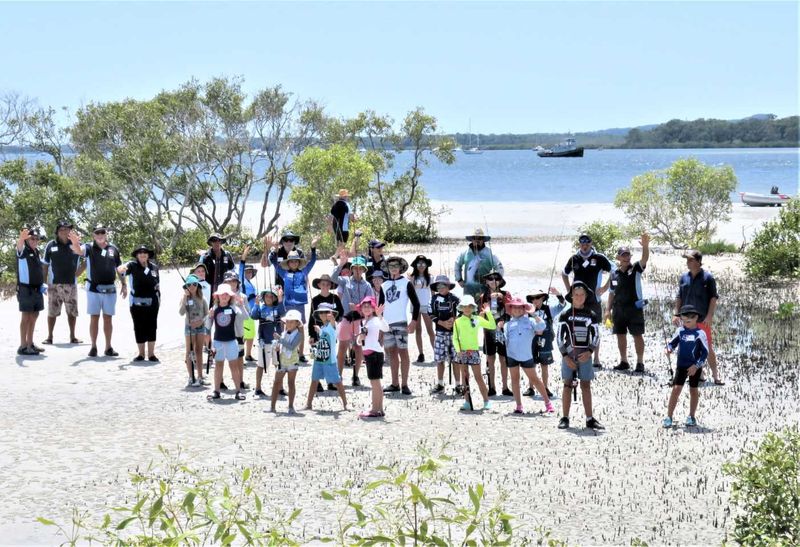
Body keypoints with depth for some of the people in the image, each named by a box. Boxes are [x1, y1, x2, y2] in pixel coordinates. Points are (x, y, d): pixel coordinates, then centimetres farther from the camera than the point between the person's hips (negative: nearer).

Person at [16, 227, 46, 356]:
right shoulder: (23, 251, -8)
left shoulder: (37, 252, 14)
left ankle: (30, 343, 21)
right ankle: (23, 346, -5)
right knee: (26, 317, -7)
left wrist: (42, 285, 12)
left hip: (37, 289, 7)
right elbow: (19, 246, -33)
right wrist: (21, 238, -56)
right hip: (26, 289, -7)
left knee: (33, 316, 12)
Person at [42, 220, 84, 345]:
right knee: (52, 312, 3)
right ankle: (49, 337, 11)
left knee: (72, 311, 7)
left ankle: (72, 337, 16)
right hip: (54, 284, -1)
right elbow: (45, 265, 6)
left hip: (71, 284, 1)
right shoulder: (51, 245, 2)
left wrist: (77, 274, -3)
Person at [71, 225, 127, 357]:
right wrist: (75, 245, -48)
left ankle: (108, 347, 12)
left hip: (110, 290, 3)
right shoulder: (89, 247, -4)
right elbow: (79, 250, -26)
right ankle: (93, 347, 7)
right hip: (93, 288, -2)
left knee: (108, 318, 7)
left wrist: (124, 284, 10)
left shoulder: (113, 249, 6)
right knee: (94, 318, 1)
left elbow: (119, 268, 14)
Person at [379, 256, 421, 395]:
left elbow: (416, 303, -1)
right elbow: (380, 305, 17)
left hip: (401, 322, -5)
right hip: (386, 323, 5)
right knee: (391, 353, 8)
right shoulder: (384, 285, 13)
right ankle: (395, 384, 14)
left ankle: (404, 384, -3)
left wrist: (414, 321, -9)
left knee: (403, 352, -4)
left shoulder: (406, 283, 1)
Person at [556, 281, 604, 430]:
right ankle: (565, 418, 2)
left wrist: (590, 351, -7)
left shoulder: (591, 315, 6)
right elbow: (559, 336, -1)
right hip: (569, 354, -2)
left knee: (586, 386, 4)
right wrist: (565, 356, -8)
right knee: (568, 385, 0)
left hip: (585, 355, 2)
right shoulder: (565, 314, 0)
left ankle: (590, 419, 5)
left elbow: (596, 335, 8)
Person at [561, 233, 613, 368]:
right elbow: (564, 274, 22)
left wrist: (604, 288, -2)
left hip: (594, 300, -2)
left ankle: (596, 359, 9)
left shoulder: (599, 258, -4)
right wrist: (569, 290, 11)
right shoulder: (574, 259, 5)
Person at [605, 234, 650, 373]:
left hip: (635, 308, -4)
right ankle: (623, 361, 21)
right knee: (620, 335, 9)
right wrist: (608, 310, 10)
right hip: (618, 309, 4)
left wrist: (645, 246, -41)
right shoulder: (614, 274, 8)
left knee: (637, 335, -2)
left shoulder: (636, 269, -3)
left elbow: (645, 259, -22)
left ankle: (640, 362, 5)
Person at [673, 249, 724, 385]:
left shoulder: (707, 277, -6)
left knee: (708, 347, -5)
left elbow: (713, 298, -7)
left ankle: (715, 375, 0)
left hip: (702, 319, -5)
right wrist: (677, 314, 9)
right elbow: (679, 297, 15)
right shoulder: (684, 278, 8)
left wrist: (709, 316, -13)